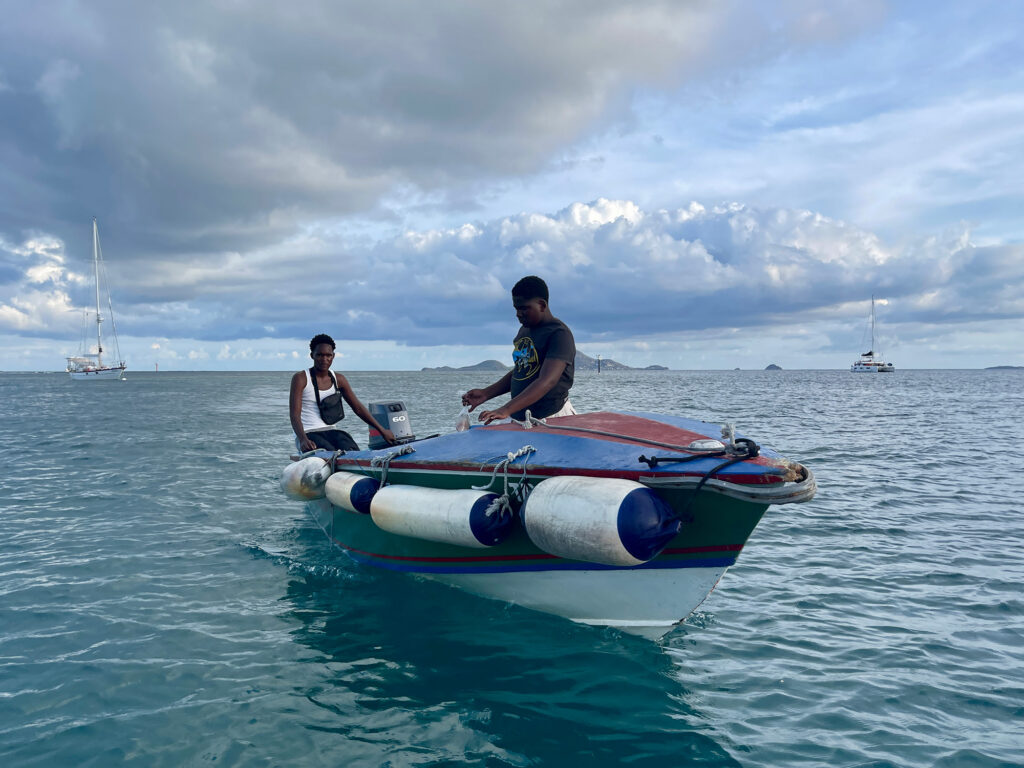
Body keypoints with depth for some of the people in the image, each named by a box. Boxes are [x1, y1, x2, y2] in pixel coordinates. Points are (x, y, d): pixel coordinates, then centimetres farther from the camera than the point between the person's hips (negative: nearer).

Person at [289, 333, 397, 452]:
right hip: (309, 434, -4)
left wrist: (382, 431, 16)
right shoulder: (300, 379, -3)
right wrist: (303, 440, -30)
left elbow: (358, 408, 19)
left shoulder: (339, 380, 12)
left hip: (332, 431, 4)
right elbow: (294, 414, -12)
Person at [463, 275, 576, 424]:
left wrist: (506, 410, -32)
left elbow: (547, 381, -24)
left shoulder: (559, 334, -12)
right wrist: (485, 394, 12)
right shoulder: (524, 330, 16)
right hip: (519, 419, 8)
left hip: (551, 418, -7)